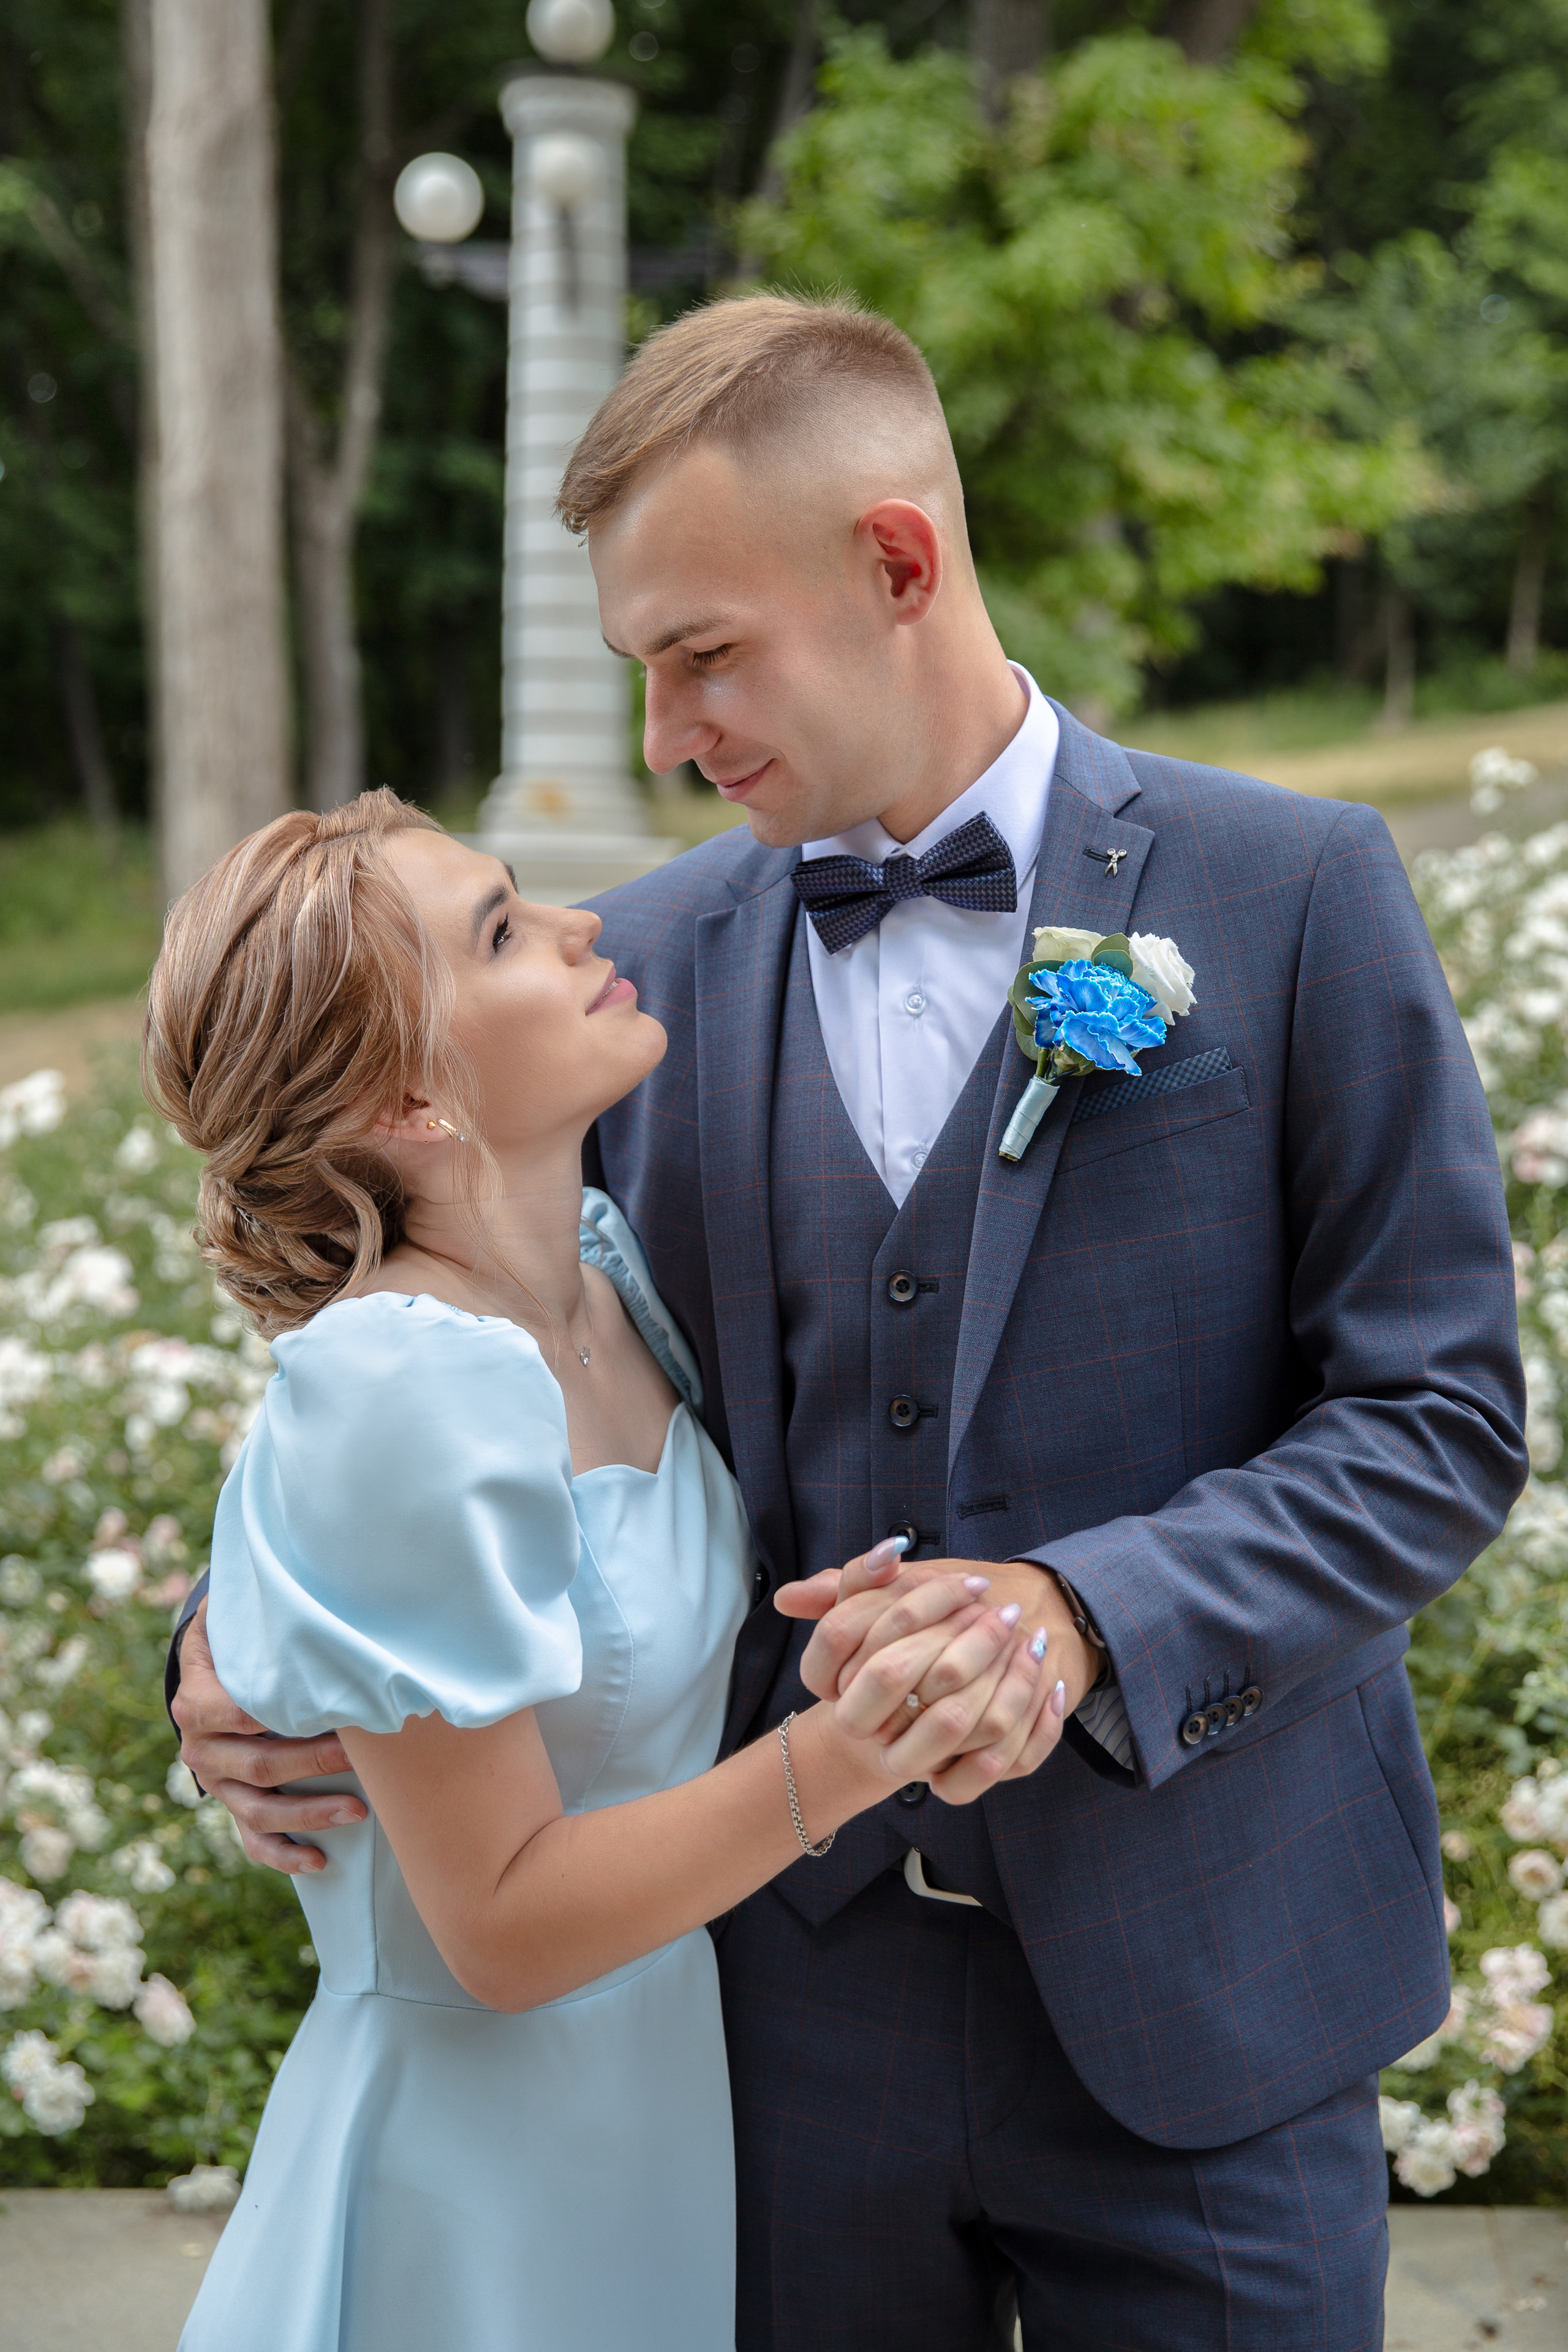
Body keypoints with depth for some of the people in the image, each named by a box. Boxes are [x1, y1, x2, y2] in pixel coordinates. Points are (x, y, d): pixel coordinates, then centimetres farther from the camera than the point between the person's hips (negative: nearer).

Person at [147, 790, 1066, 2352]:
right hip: (484, 2171, -7)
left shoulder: (599, 1260, -3)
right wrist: (844, 1755, -31)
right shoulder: (407, 1391, -26)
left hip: (663, 2086, 7)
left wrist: (955, 1640, -12)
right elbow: (502, 1928, -21)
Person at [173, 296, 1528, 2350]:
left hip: (1195, 2002, -2)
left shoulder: (1295, 895, -7)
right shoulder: (650, 952, 3)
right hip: (798, 1990, 3)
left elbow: (1442, 1412, -8)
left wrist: (1089, 1617, -23)